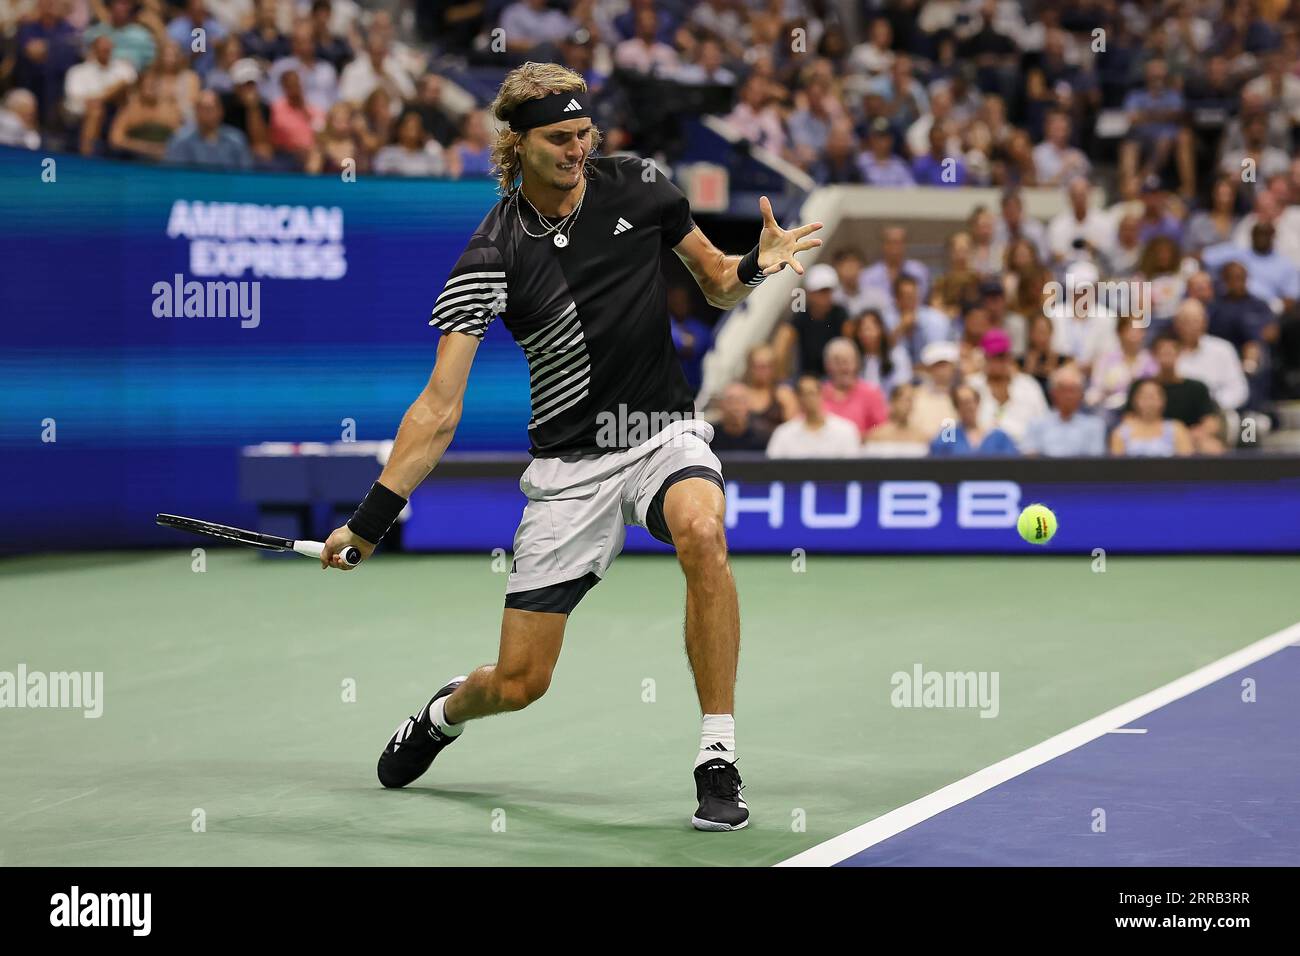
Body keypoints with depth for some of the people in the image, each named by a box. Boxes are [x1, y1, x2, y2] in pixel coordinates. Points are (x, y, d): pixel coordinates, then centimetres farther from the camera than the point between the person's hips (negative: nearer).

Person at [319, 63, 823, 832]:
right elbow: (439, 411, -12)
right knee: (519, 682, 1)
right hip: (569, 469, 0)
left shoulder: (636, 186, -4)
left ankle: (719, 765, -26)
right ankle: (445, 714, 42)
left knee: (702, 534, -37)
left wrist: (755, 267, -13)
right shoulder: (491, 257, -11)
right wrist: (371, 520, -19)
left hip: (666, 434, 1)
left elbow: (716, 284, 12)